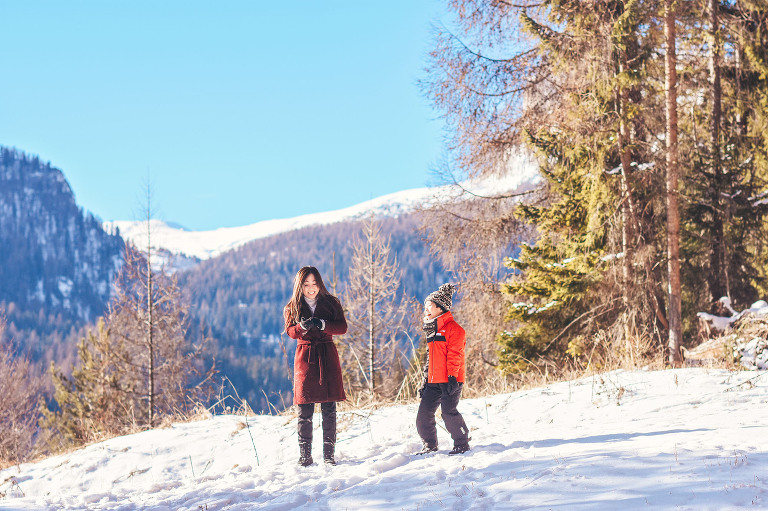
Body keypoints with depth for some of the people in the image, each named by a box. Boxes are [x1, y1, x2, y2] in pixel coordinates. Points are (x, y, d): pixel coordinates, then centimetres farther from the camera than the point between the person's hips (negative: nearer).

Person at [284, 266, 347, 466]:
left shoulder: (331, 303, 8)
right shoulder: (292, 308, 9)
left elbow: (342, 327, -3)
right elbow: (290, 331, -6)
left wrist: (321, 324, -19)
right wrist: (303, 326, -27)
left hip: (327, 355, 0)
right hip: (305, 357, 0)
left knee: (329, 409, -2)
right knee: (305, 411, -5)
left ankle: (329, 455, 3)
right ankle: (304, 456, 0)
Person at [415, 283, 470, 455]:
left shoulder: (453, 328, -5)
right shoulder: (431, 331, 21)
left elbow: (454, 354, -12)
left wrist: (452, 377, -19)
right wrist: (426, 380, 22)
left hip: (450, 380, -8)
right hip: (434, 382, 8)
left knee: (448, 411, -16)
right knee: (424, 412, 2)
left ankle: (462, 443, -1)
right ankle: (430, 444, 16)